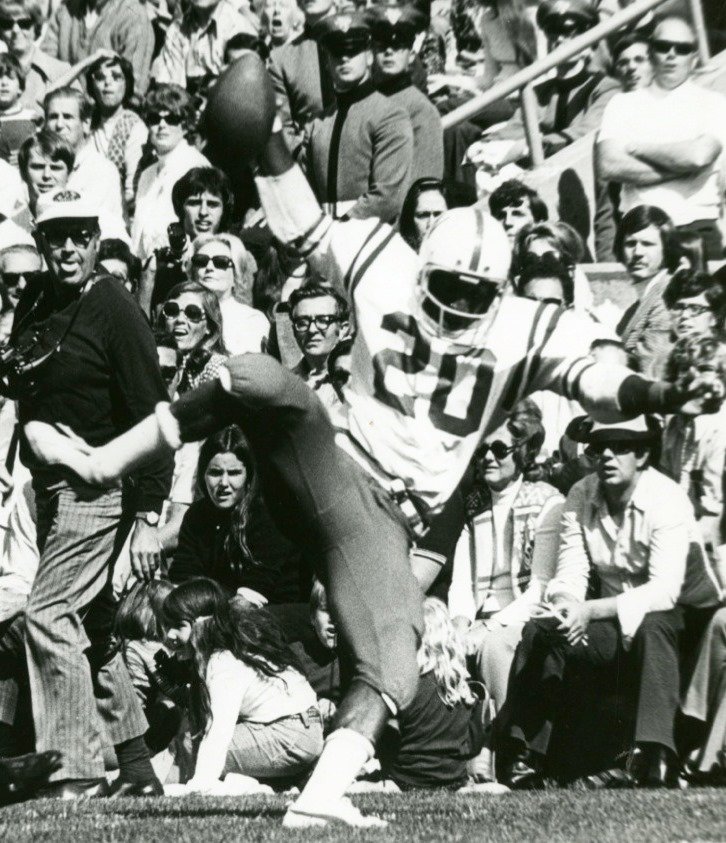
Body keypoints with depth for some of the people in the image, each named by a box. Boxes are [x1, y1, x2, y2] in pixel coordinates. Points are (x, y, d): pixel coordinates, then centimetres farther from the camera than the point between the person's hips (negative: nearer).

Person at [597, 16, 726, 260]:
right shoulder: (623, 103, 12)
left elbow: (699, 156, -12)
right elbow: (608, 166, -3)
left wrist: (637, 147, -1)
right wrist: (675, 170, -7)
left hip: (697, 229, -1)